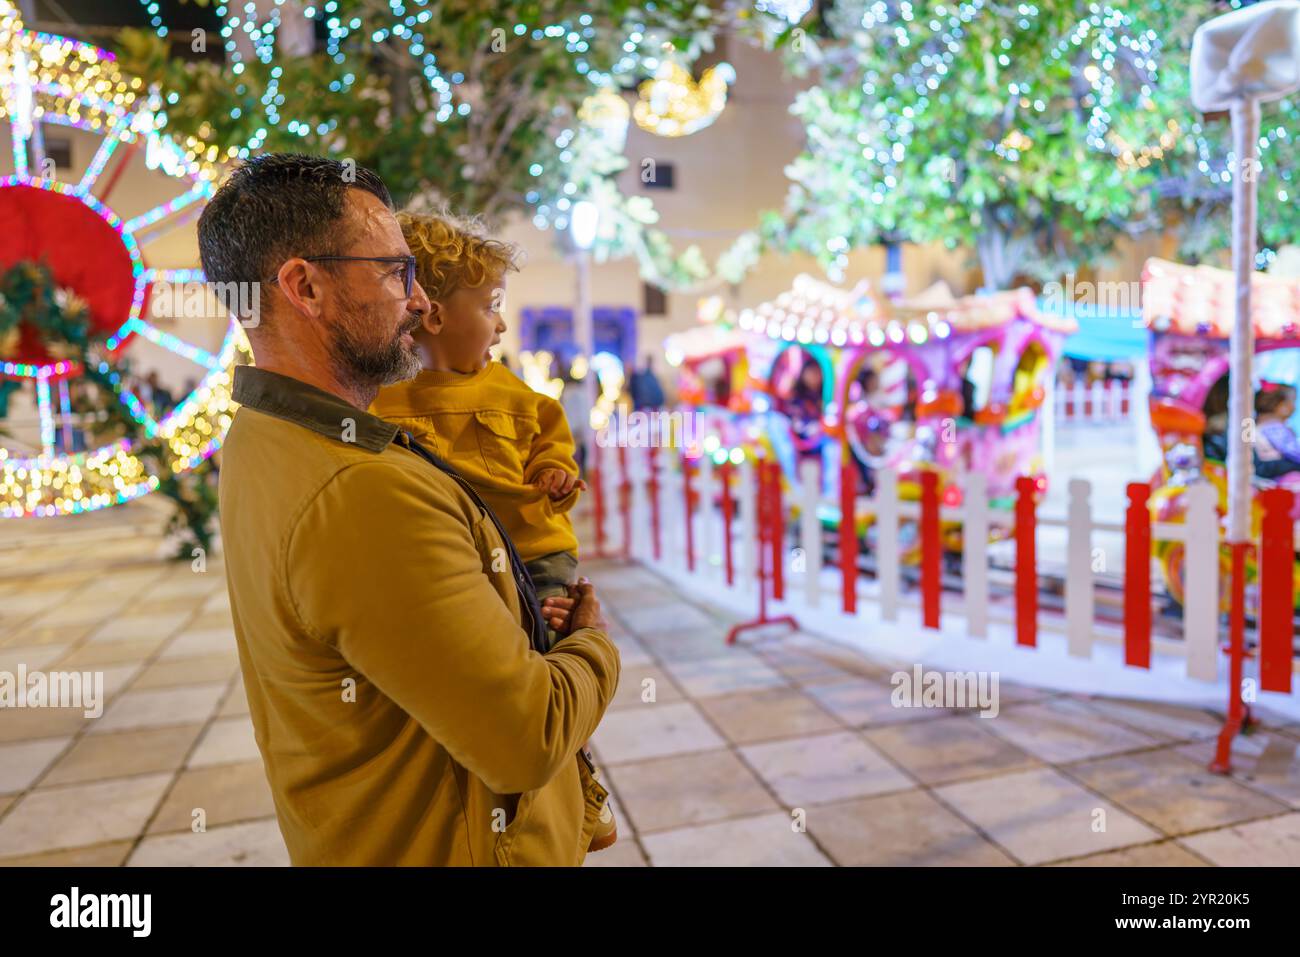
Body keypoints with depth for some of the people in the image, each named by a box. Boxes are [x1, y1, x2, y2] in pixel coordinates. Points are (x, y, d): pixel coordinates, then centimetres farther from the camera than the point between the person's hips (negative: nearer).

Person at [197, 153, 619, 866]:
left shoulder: (263, 442, 0)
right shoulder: (363, 494, -33)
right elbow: (528, 741, -29)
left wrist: (509, 617, 3)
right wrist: (594, 643, -11)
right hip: (453, 849, -8)